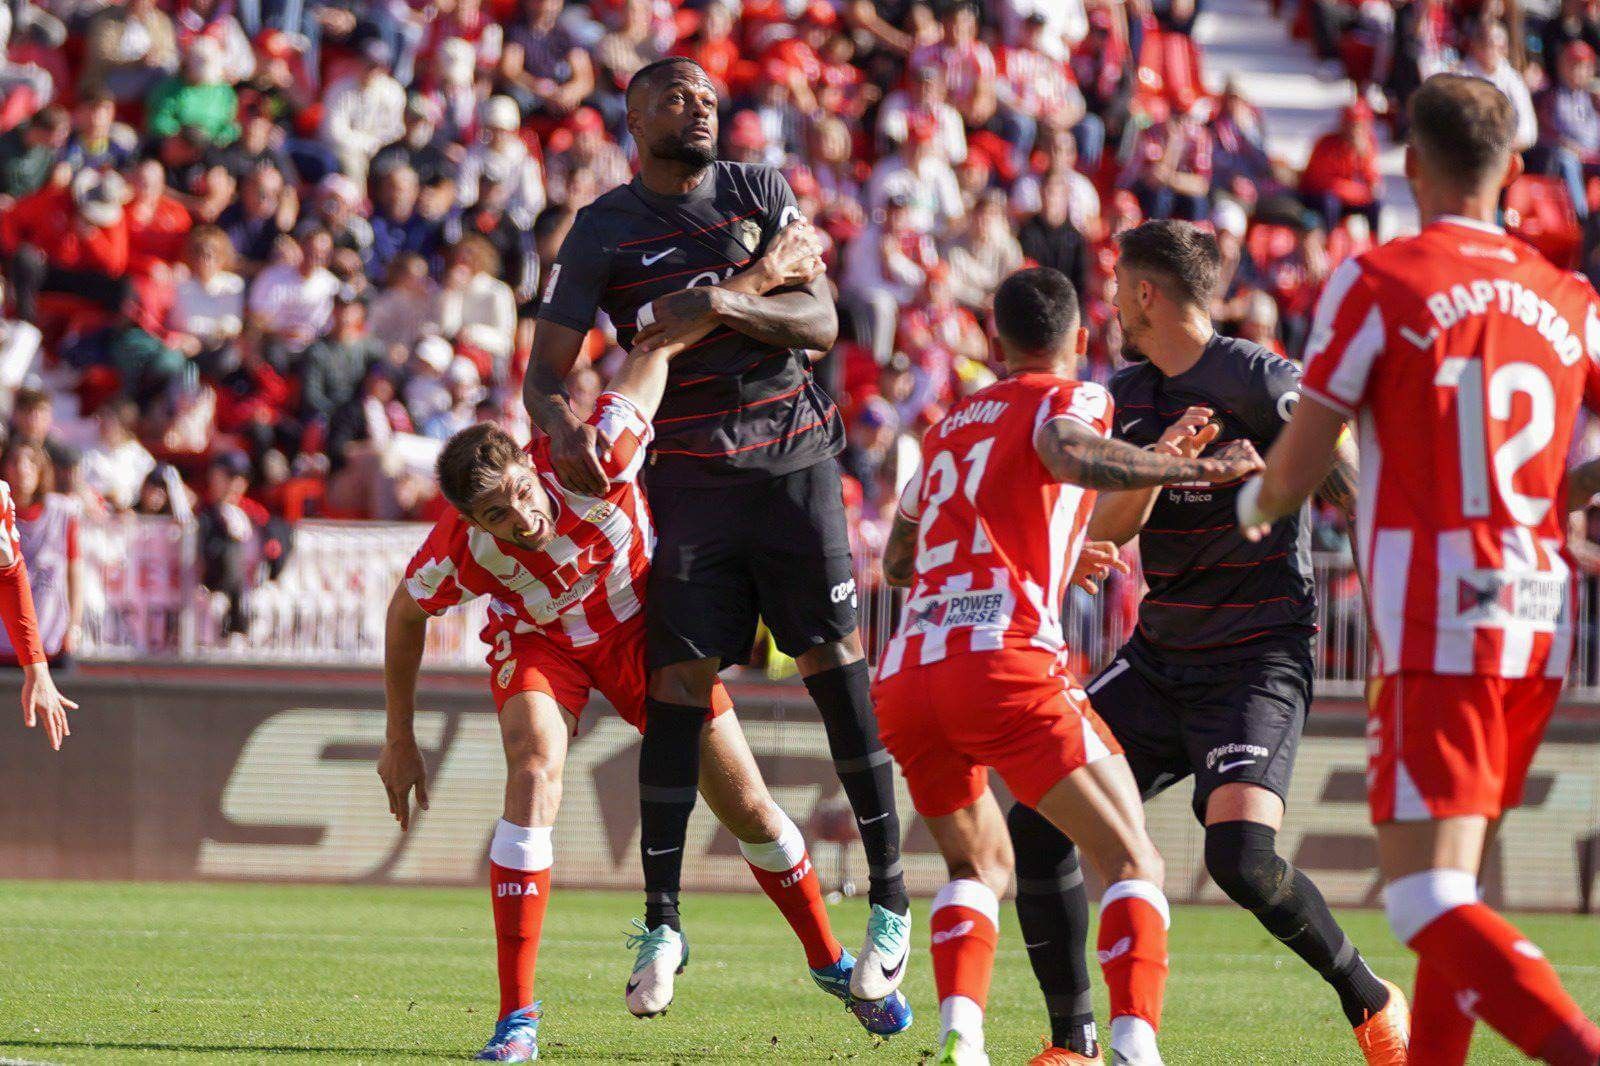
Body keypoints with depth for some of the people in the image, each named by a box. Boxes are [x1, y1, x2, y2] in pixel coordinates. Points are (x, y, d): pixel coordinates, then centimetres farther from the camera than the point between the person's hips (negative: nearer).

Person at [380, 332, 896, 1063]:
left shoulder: (592, 458, -38)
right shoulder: (457, 552, -31)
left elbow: (660, 344, -28)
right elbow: (406, 615, -8)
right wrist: (400, 741, -1)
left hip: (640, 620, 1)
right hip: (538, 639, -1)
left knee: (744, 802, 4)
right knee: (534, 772, -28)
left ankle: (829, 962, 29)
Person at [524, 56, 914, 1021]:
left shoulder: (761, 193, 8)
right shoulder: (606, 230, 4)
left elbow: (821, 323, 0)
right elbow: (545, 368, -1)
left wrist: (726, 304, -18)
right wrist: (561, 427, -24)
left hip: (795, 459, 1)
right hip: (691, 475, -1)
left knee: (840, 672, -3)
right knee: (678, 687, -6)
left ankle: (892, 902, 4)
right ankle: (662, 924, 1)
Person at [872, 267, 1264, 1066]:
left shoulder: (953, 424, 28)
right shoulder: (1072, 397, 10)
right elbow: (1064, 451, -15)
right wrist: (1194, 469, -20)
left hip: (902, 680, 6)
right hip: (1005, 663, -6)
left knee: (979, 865, 25)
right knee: (1132, 861, 2)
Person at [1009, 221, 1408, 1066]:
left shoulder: (1259, 382, -12)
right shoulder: (1131, 395, 10)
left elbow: (1356, 492, -13)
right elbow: (1105, 529, 0)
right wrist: (1157, 462, -18)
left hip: (1258, 655, -7)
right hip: (1159, 657, 7)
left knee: (1239, 855, -25)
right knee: (1036, 826, -4)